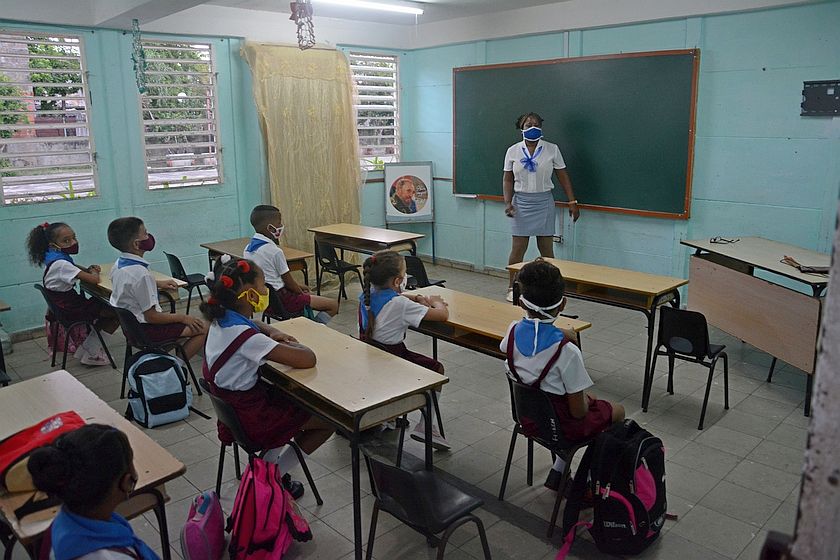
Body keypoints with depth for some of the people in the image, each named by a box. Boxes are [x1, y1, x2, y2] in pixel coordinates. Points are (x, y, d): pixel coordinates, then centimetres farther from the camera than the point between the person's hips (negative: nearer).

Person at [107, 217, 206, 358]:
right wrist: (182, 317, -11)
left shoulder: (118, 264, 1)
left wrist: (158, 284, 16)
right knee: (203, 329, -11)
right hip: (144, 330, -10)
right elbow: (152, 317, -23)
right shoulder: (141, 273, -27)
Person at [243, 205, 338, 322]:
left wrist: (297, 286, 15)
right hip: (280, 300, -9)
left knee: (305, 292, 34)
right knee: (333, 305, -7)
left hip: (263, 298, 9)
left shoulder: (247, 249, 4)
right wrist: (301, 292, 7)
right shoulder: (275, 251, -22)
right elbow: (288, 281, -14)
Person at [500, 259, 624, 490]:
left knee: (594, 403, 30)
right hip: (560, 427, -5)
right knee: (617, 411, 22)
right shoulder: (567, 352, -30)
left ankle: (557, 472, 28)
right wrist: (586, 399, 1)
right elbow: (578, 411, -23)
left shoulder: (514, 332, -15)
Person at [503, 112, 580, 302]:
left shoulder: (552, 149, 0)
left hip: (544, 202, 0)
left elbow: (563, 177, 3)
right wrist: (508, 203, -7)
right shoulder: (513, 151, 1)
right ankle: (512, 287, 14)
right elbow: (507, 180, 5)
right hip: (521, 202, 0)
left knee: (546, 249, 5)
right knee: (518, 248, 1)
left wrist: (572, 202, 0)